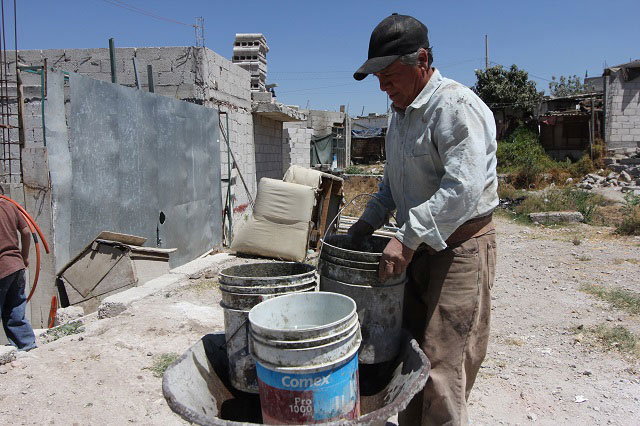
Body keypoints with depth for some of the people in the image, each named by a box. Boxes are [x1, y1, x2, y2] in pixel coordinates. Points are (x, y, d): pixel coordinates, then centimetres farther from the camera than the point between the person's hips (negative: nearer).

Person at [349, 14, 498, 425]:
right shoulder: (402, 112, 14)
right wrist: (369, 221, 14)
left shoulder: (457, 106, -16)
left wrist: (408, 238, -26)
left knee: (443, 367, -4)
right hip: (420, 247, 9)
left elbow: (463, 187, -26)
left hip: (460, 248, -9)